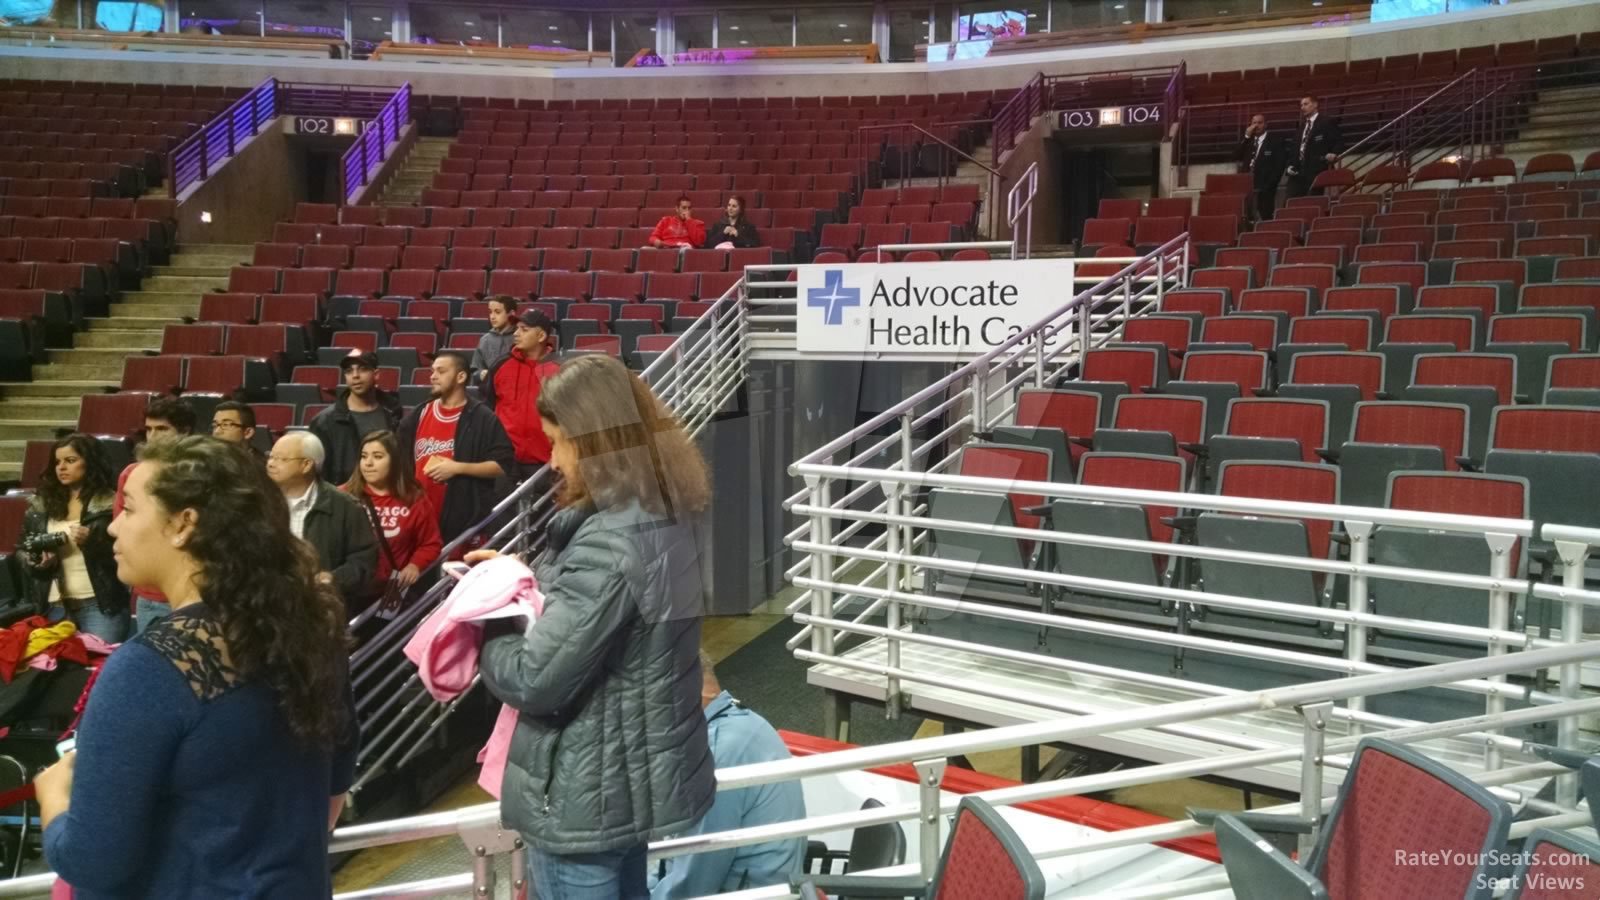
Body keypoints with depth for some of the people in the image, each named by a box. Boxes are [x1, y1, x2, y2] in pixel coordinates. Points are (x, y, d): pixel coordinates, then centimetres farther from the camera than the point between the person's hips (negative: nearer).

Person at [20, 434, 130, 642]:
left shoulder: (110, 502, -3)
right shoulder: (40, 506, 11)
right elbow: (24, 550, 16)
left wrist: (93, 540, -21)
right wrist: (37, 562, -4)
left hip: (101, 604, -4)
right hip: (54, 607, 4)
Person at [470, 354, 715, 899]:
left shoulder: (609, 544, -28)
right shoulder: (667, 516, 1)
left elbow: (533, 681, -25)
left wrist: (481, 636, -7)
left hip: (587, 796, -9)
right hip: (644, 773, 9)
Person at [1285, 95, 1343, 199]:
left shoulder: (1326, 122, 2)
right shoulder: (1302, 124, 22)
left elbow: (1339, 140, 0)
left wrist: (1334, 153, -18)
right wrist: (1291, 164, 9)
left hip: (1315, 170, -6)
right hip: (1298, 170, 6)